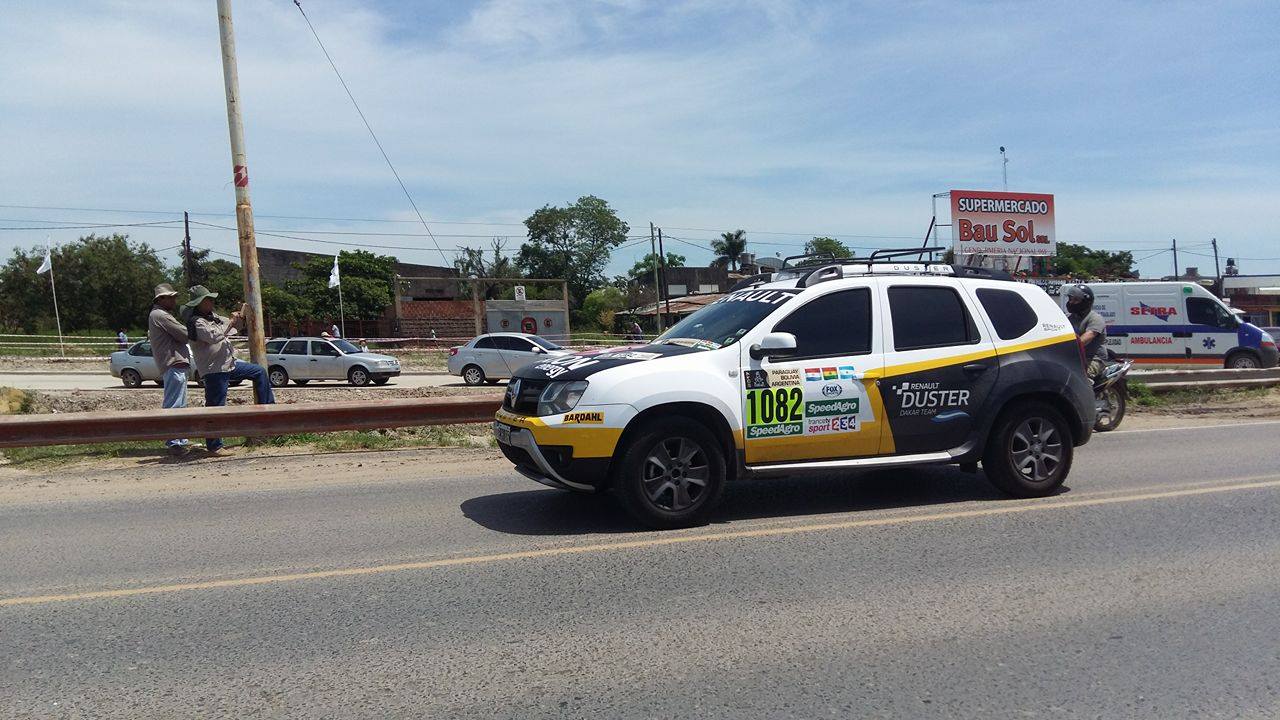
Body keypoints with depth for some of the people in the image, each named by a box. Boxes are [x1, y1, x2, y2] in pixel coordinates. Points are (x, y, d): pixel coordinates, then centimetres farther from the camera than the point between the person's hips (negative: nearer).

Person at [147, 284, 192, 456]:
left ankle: (180, 441, 22)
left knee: (179, 406, 16)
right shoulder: (161, 315, -11)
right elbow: (185, 335, -13)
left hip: (175, 364, 11)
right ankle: (174, 443, -10)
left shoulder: (156, 315, 23)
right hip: (174, 364, -11)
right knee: (173, 405, -10)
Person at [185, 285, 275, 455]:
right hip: (214, 370, -9)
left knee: (260, 372, 15)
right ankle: (214, 446, 4)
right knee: (215, 407, -4)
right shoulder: (196, 322, -14)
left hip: (230, 364, 9)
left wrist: (240, 317, 0)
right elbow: (214, 337, -29)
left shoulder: (213, 318, 14)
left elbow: (236, 327, 21)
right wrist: (231, 322, -19)